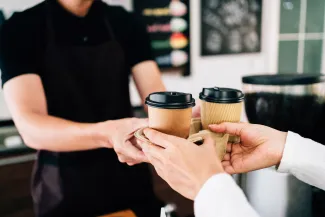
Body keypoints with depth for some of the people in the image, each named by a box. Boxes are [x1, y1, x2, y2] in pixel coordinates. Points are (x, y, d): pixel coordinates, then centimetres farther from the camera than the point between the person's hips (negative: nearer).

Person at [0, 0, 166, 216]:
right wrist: (107, 133, -41)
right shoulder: (19, 29, -11)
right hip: (63, 189, -2)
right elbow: (30, 128, -23)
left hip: (131, 180, 3)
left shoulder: (127, 24, -2)